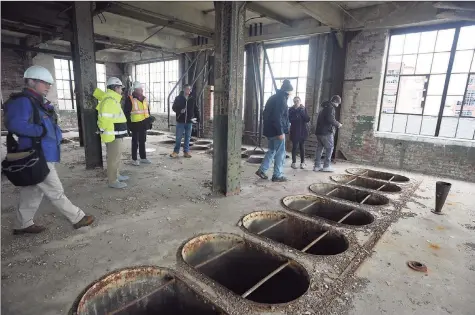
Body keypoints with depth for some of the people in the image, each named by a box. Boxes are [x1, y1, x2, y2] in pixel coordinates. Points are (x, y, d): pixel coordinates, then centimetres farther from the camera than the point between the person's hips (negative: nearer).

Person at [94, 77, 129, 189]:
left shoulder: (112, 98, 14)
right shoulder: (109, 100, -18)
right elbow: (104, 119, -24)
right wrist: (108, 135, -25)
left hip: (118, 135, 11)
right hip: (113, 136, -11)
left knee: (117, 157, 19)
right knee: (113, 158, -4)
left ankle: (116, 175, 32)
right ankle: (113, 181, 3)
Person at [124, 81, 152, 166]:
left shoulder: (144, 99, 11)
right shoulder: (130, 99, -10)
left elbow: (148, 110, 19)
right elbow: (126, 112, -10)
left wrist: (149, 121, 14)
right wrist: (129, 124, -14)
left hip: (144, 123, 6)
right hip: (135, 124, -6)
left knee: (142, 141, 15)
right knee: (135, 142, 2)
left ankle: (143, 158, 25)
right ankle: (134, 159, 13)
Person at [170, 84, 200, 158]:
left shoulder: (193, 99, 4)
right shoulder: (178, 98, 0)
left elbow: (196, 110, 8)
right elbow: (174, 107, 2)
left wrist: (197, 118, 1)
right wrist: (180, 111, -17)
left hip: (189, 121, 2)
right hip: (180, 121, -2)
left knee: (188, 137, 9)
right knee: (178, 137, 3)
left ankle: (186, 151, 19)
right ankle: (176, 151, 14)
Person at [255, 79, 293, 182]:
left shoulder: (273, 97, 16)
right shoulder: (281, 99, -13)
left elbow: (266, 114, 19)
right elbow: (277, 117, -23)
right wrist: (280, 132, -22)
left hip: (269, 130, 9)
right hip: (276, 131, -9)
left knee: (272, 151, 19)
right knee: (280, 153, 1)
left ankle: (261, 170, 15)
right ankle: (277, 175, 7)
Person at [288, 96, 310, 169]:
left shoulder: (303, 109, 5)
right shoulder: (291, 110, 0)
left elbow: (307, 119, -4)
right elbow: (290, 119, -11)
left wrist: (302, 111, -14)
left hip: (302, 131, 2)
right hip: (294, 131, -2)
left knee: (302, 147, 6)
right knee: (295, 147, -1)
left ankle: (302, 162, 12)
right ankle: (294, 162, 7)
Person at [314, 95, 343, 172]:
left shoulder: (325, 107, 20)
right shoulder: (330, 107, -9)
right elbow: (330, 119, -21)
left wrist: (335, 124, 19)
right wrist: (338, 124, -6)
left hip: (319, 131, 9)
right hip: (326, 132, -9)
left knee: (319, 148, 8)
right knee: (329, 148, 0)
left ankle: (317, 166, 9)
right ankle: (326, 166, 0)